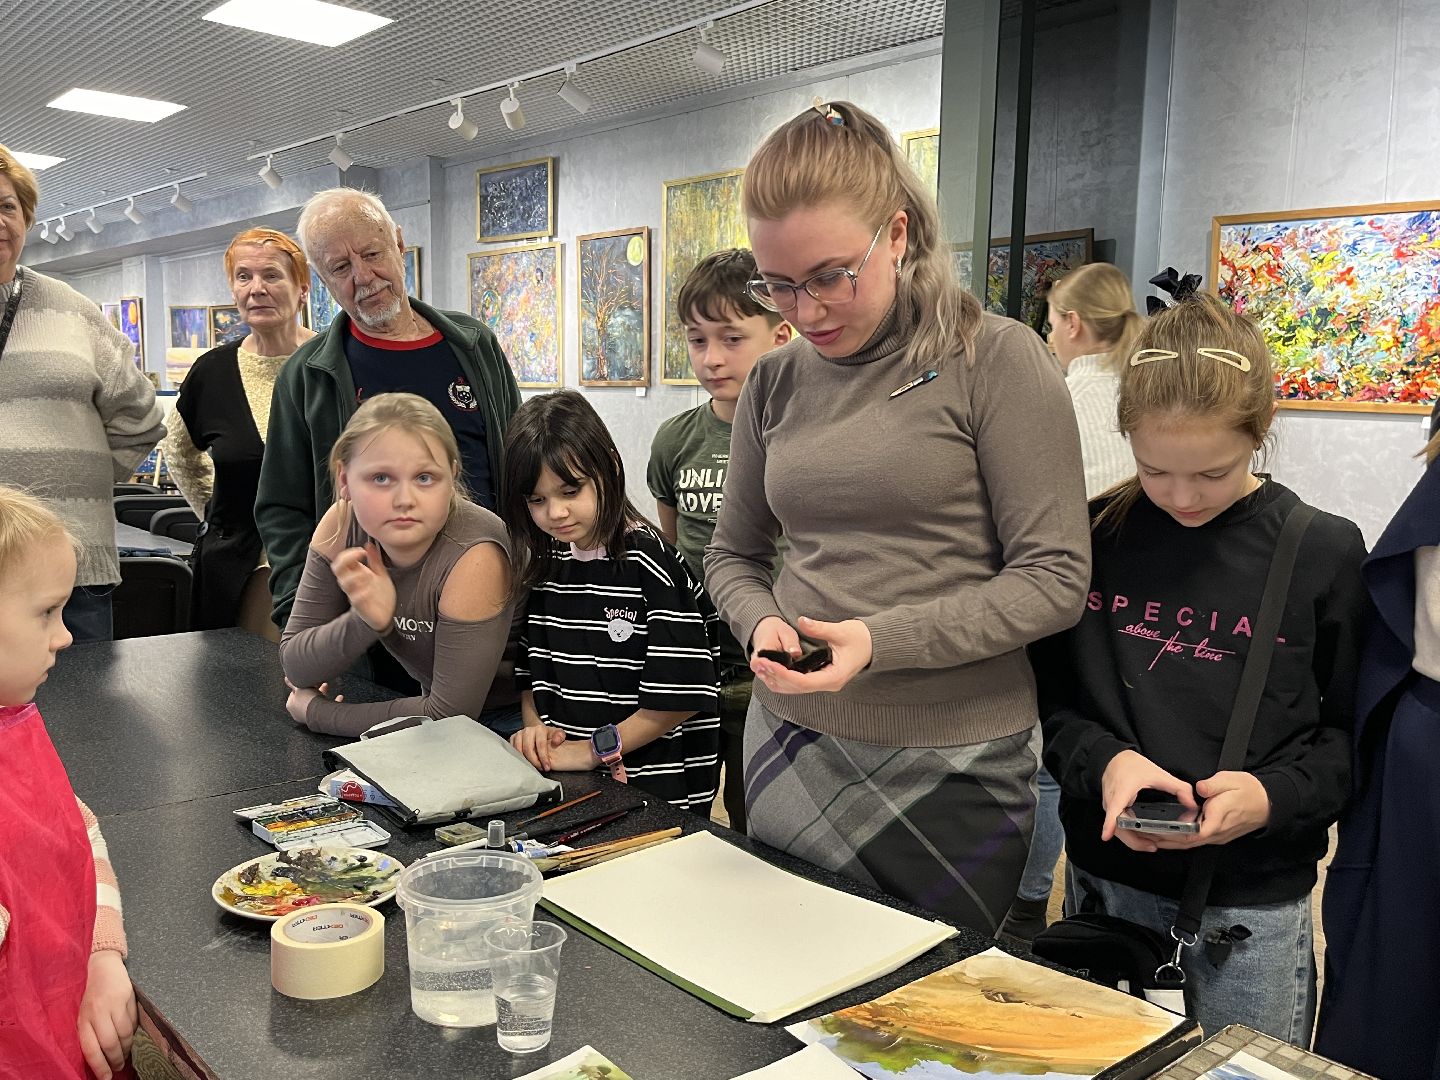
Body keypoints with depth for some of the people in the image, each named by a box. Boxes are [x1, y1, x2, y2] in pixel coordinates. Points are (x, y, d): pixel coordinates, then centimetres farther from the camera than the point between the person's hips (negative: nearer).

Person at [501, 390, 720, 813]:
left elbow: (682, 695, -15)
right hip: (560, 780, 5)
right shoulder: (544, 564, 8)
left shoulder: (650, 564, -12)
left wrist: (593, 749, -13)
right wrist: (533, 727, -4)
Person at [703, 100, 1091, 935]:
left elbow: (1056, 578, -12)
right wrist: (763, 623, -7)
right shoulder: (777, 382, 5)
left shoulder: (995, 359, -8)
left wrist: (883, 640, -21)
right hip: (791, 746, 4)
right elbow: (733, 554, 14)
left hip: (950, 764, -4)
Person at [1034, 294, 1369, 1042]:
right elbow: (1051, 697, 2)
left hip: (1254, 902, -2)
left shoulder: (1322, 553, -7)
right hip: (1105, 877, 2)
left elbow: (1350, 730, -2)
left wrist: (1276, 795, -19)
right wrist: (1100, 760, -16)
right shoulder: (1095, 537, -3)